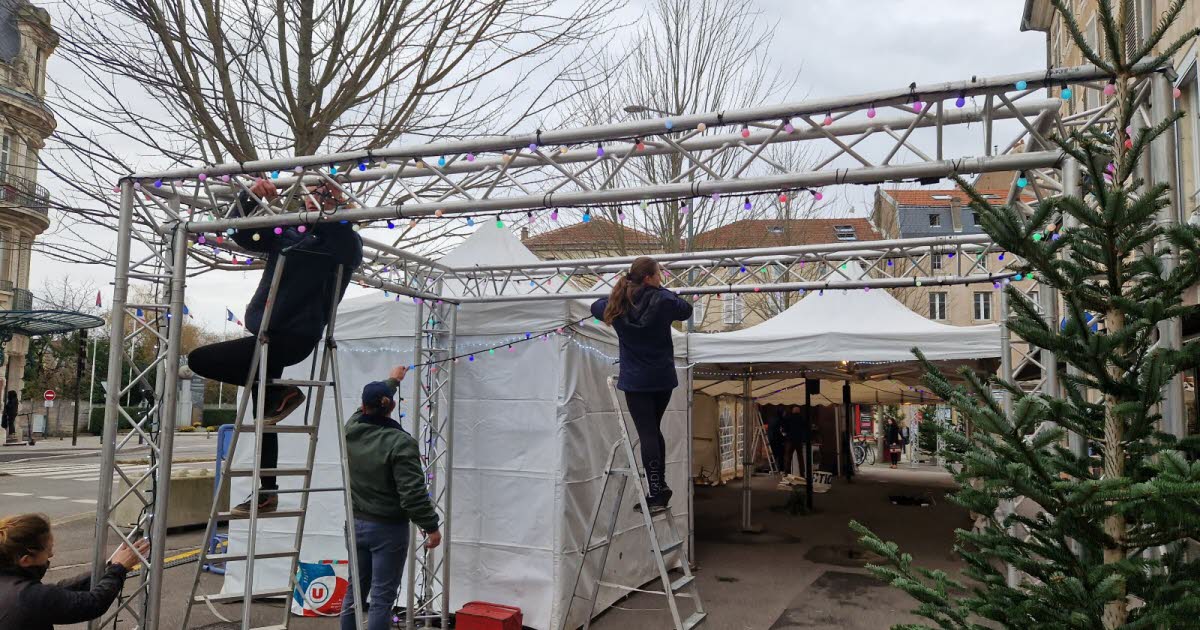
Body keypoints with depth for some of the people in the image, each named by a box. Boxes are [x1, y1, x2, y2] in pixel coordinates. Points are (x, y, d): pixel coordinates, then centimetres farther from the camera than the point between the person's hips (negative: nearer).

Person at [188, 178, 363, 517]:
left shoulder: (338, 239, -5)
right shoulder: (287, 234, 15)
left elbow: (353, 253, -27)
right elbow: (241, 234, 16)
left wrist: (331, 211, -34)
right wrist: (250, 197, 1)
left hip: (291, 338, -8)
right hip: (270, 336, 8)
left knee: (199, 359, -12)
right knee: (263, 417, 15)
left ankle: (279, 394, -3)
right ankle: (267, 493, 26)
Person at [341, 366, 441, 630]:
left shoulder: (352, 430, -1)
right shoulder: (400, 442, -19)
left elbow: (368, 405, 22)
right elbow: (413, 493, -22)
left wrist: (392, 380, 36)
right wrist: (431, 526, -11)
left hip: (357, 524, 6)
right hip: (389, 529, -6)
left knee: (355, 591, 15)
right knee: (382, 597, -1)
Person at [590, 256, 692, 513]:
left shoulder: (617, 305, -4)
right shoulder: (663, 301, -10)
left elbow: (596, 307, 18)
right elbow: (686, 310, 11)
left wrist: (620, 292, 23)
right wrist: (662, 291, 17)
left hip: (635, 381, -1)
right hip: (662, 377, 1)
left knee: (647, 434, -2)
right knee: (654, 429, 17)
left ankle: (657, 492, -7)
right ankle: (660, 485, 18)